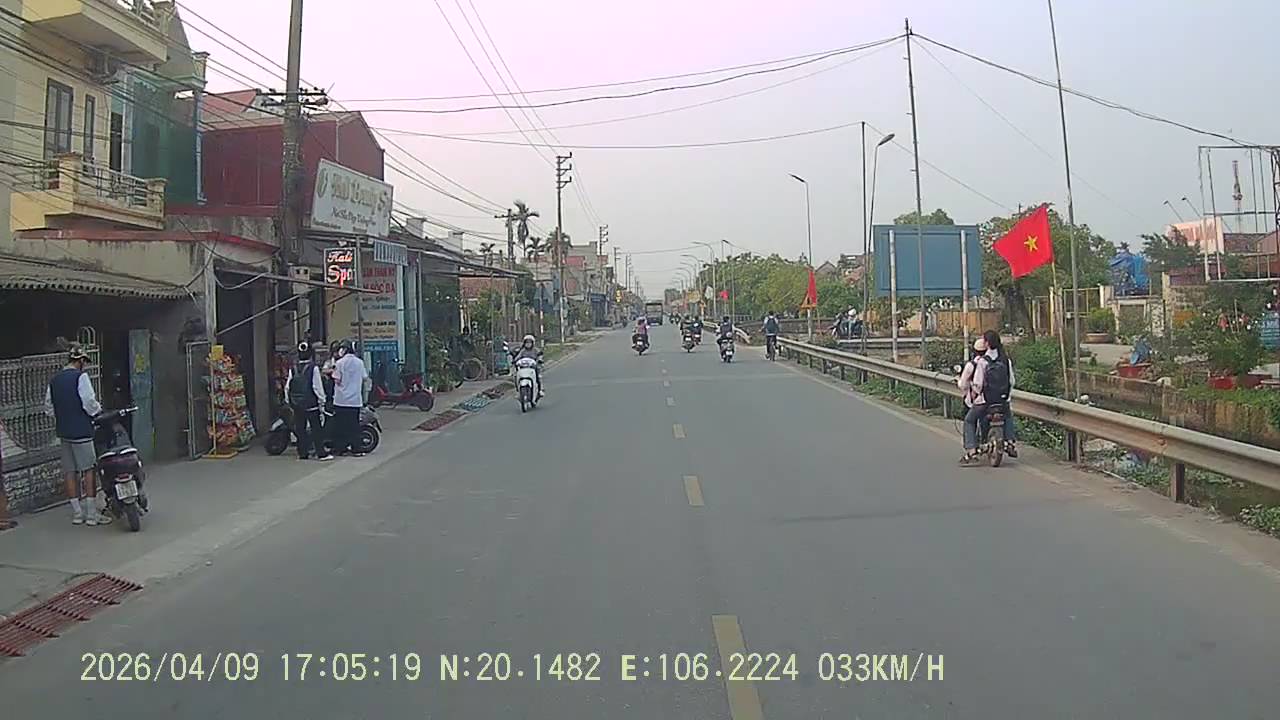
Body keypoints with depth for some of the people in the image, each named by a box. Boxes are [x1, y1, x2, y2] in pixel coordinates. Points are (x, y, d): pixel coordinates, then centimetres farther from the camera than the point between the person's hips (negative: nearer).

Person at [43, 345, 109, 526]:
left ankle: (76, 513, 14)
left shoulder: (54, 379, 11)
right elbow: (89, 402, -17)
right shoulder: (80, 376, -10)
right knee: (88, 470, -2)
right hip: (81, 431, -7)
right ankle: (92, 514, -2)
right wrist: (99, 409, 2)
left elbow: (48, 407, 15)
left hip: (63, 431, 7)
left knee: (70, 472, 9)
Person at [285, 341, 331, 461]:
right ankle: (321, 453, -1)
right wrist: (322, 400, -3)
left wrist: (289, 400, 16)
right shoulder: (314, 368, -11)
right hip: (312, 404, -4)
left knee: (300, 429, 10)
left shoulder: (293, 369, 3)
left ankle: (302, 453, 14)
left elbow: (287, 387, 6)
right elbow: (318, 386, -12)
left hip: (296, 405, 5)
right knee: (316, 429, 0)